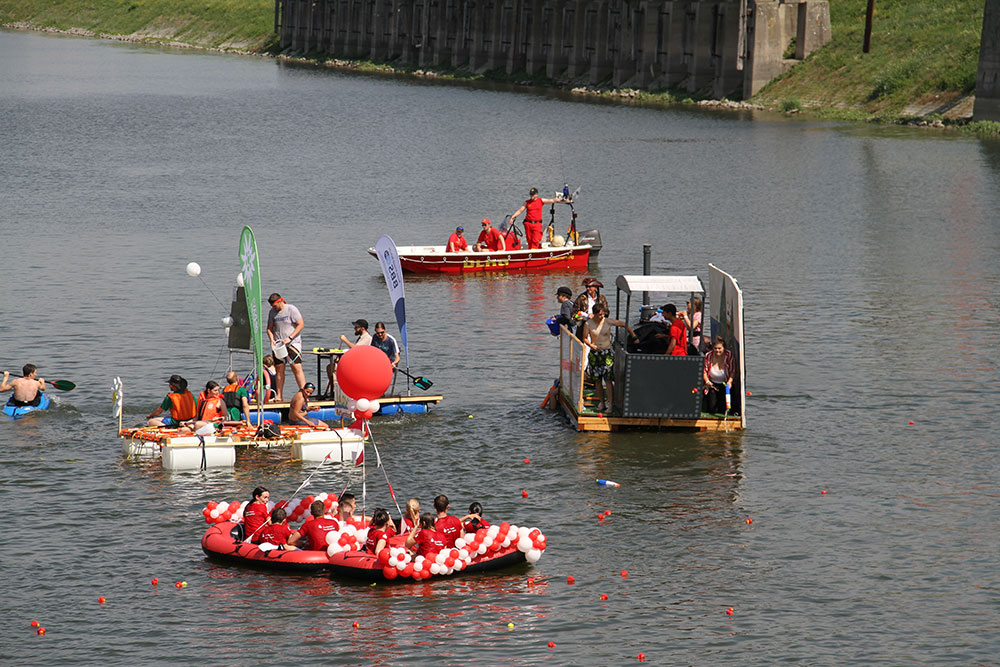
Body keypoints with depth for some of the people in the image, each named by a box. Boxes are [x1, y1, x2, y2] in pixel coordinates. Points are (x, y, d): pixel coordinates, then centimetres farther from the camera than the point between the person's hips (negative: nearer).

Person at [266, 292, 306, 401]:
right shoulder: (272, 312, 9)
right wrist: (272, 339, -2)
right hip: (278, 344, 5)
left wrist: (290, 338, -15)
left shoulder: (291, 309, -7)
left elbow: (301, 324, -9)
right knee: (279, 370, 2)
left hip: (293, 343, -5)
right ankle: (279, 397, 6)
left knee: (297, 368, -14)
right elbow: (269, 328, 18)